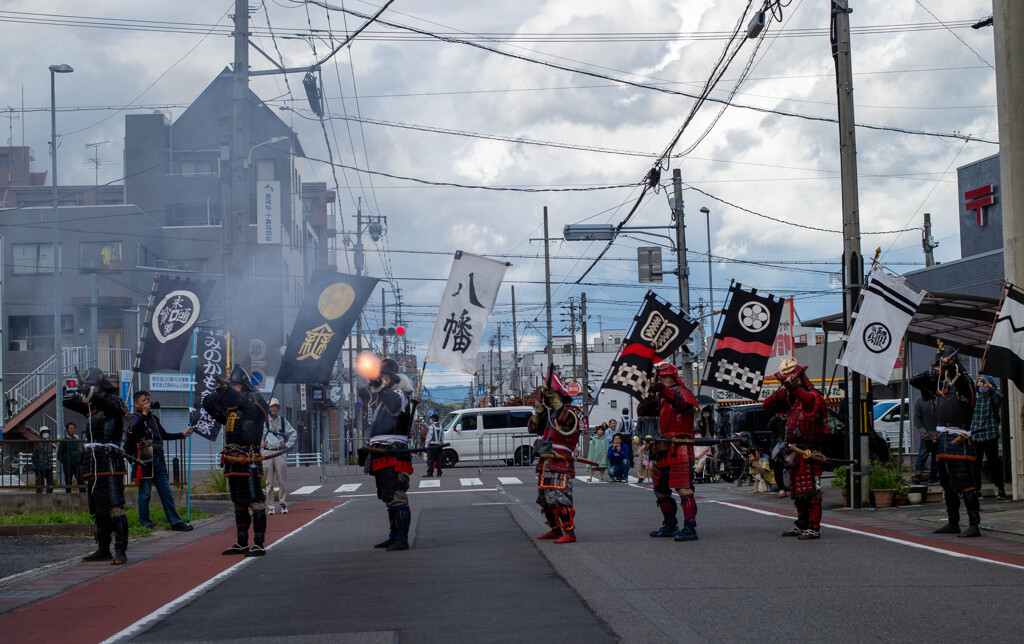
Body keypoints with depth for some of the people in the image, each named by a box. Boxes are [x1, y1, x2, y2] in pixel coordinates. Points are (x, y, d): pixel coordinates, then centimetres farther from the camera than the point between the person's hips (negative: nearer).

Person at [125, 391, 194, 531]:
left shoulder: (153, 418, 21)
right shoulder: (135, 418, 0)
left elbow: (164, 435, 29)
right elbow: (134, 430, -23)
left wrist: (182, 435, 21)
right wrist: (144, 413, -22)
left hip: (158, 460, 7)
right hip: (144, 460, -7)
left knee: (167, 492, 5)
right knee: (145, 494, 0)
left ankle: (175, 522, 6)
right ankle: (145, 524, 7)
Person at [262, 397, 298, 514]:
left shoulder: (283, 421, 13)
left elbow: (294, 433, 19)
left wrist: (288, 444, 8)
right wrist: (260, 444, 1)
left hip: (281, 452, 1)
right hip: (267, 452, -1)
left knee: (282, 481, -2)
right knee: (268, 482, 0)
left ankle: (283, 504, 6)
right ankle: (270, 506, 3)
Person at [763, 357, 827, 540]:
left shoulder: (812, 395, -9)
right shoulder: (790, 399, 15)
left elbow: (814, 401, -34)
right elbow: (768, 406, 8)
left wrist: (795, 388, -50)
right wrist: (778, 394, -12)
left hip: (809, 451, -8)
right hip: (793, 450, 8)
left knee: (811, 490, -10)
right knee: (797, 491, 13)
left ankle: (814, 528, -11)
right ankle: (802, 525, 22)